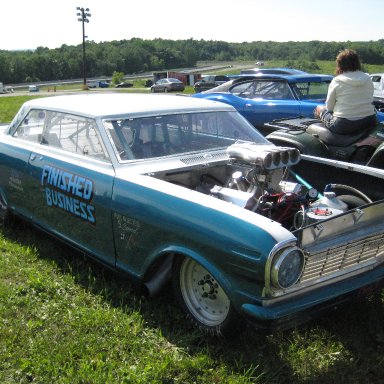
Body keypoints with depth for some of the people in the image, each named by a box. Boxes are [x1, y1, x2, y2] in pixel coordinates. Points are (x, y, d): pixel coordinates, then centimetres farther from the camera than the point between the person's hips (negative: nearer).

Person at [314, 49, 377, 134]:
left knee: (319, 108, 21)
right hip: (369, 122, 4)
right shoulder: (368, 79, 3)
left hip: (343, 127, -3)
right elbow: (370, 101, 13)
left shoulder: (336, 81, -7)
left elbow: (329, 107, 0)